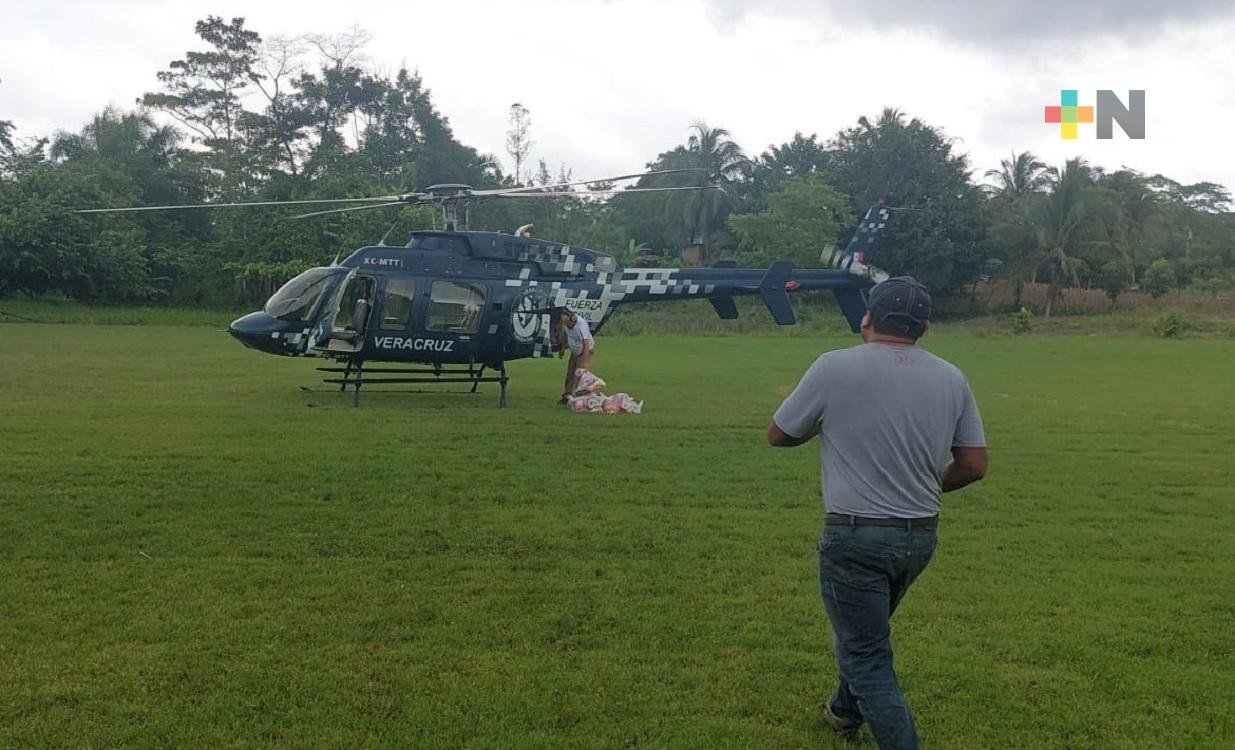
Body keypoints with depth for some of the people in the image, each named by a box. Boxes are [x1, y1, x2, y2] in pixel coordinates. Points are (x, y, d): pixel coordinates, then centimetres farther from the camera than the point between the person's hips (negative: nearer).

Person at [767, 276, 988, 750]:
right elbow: (974, 465, 3)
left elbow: (777, 436, -1)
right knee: (867, 632, 28)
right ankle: (846, 711, 49)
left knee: (867, 658, 4)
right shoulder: (951, 379, 0)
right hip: (921, 535, 6)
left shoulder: (834, 368, -12)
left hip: (856, 536, -6)